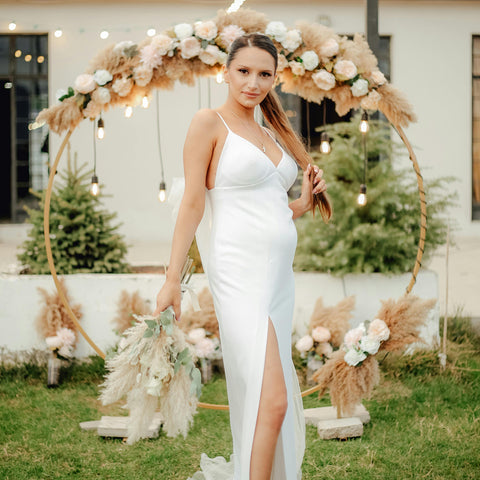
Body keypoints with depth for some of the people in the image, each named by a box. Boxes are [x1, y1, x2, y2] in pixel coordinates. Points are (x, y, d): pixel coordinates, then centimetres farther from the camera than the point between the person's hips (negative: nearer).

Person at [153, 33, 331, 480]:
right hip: (241, 275, -8)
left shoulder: (270, 134, 20)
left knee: (257, 394, 10)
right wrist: (172, 279, -10)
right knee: (272, 400, -17)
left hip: (279, 272, 8)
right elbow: (193, 202, -6)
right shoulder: (209, 122, -1)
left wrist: (305, 201, 5)